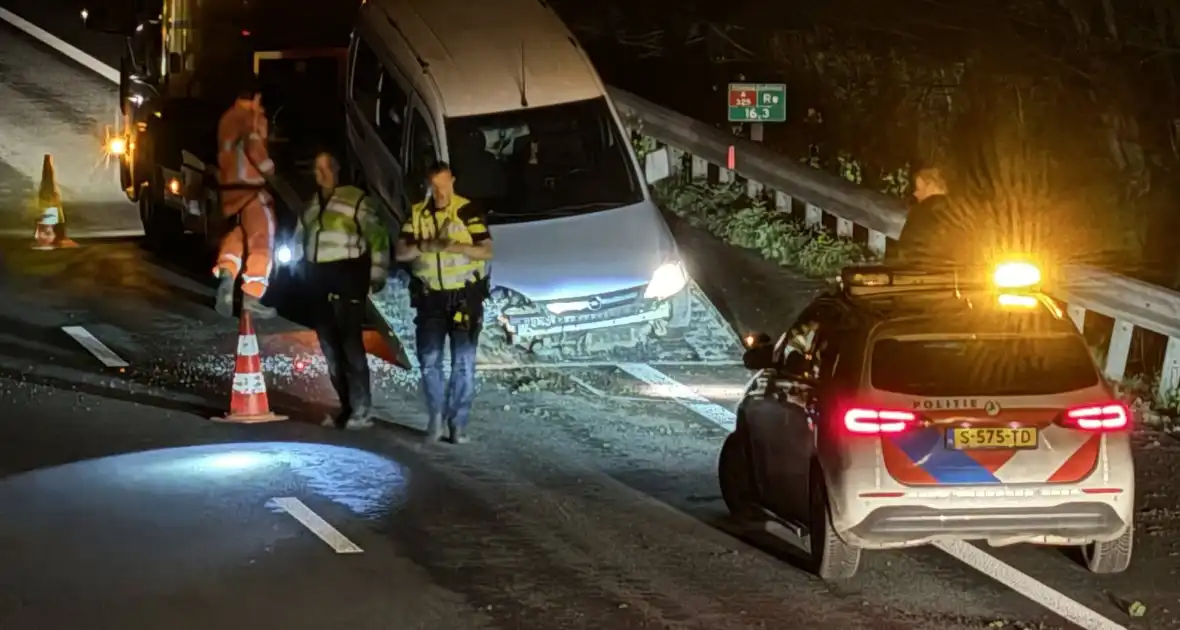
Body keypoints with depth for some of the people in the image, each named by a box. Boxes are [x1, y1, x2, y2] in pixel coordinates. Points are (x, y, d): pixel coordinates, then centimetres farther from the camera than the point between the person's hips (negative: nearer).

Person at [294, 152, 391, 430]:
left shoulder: (357, 200, -4)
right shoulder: (310, 206, 16)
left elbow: (378, 238, -6)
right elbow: (300, 239, 26)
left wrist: (377, 275, -10)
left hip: (347, 276, -7)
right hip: (319, 280, 7)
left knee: (350, 344, -13)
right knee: (330, 347, 8)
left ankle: (362, 410, -11)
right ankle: (347, 408, 15)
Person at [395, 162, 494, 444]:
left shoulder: (469, 211, -7)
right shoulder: (416, 214, 2)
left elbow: (487, 251, -10)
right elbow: (401, 253, -2)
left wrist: (456, 247, -26)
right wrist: (426, 245, -21)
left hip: (465, 295, -2)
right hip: (430, 296, 2)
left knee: (464, 362, -2)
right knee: (429, 360, -1)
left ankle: (458, 423, 5)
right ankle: (436, 416, 16)